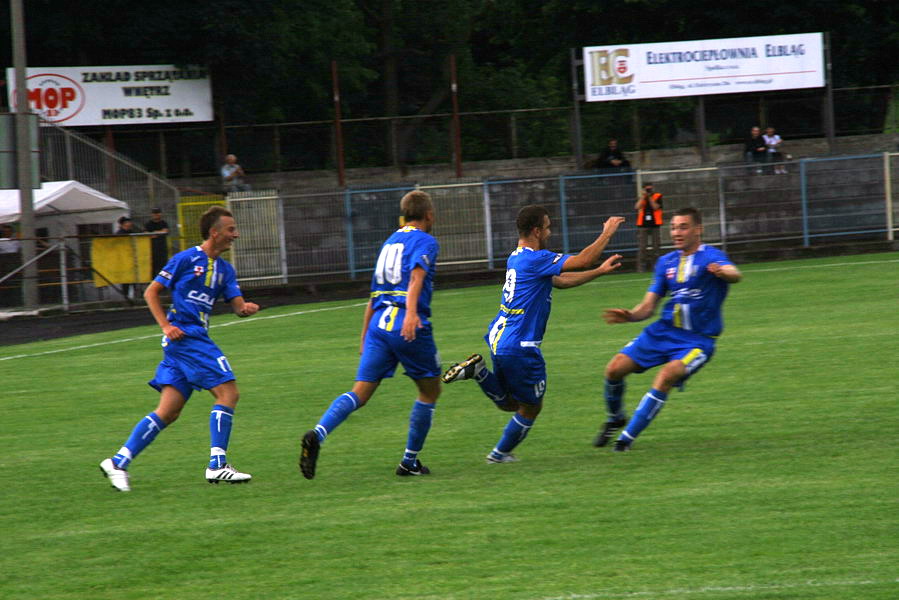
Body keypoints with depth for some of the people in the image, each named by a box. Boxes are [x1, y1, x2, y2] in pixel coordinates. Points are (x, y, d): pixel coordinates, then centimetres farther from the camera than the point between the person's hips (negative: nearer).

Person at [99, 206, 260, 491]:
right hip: (184, 337, -8)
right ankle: (217, 465, -11)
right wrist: (166, 325, -11)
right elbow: (151, 292, 0)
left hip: (198, 339, 8)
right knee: (228, 393, -12)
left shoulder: (224, 269, 17)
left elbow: (237, 304, 8)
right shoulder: (186, 259, -4)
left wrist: (245, 308, -15)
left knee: (168, 412, 3)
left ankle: (119, 462, 3)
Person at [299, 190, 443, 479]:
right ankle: (410, 462, 16)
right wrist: (411, 312, -32)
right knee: (430, 390, 13)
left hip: (378, 324, 6)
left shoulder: (390, 242, 24)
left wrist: (365, 335, 33)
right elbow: (417, 276, -18)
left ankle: (317, 434, -27)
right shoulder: (425, 241, 2)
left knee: (360, 392, -2)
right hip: (409, 326, -6)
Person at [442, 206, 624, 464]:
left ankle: (478, 371, 1)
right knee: (531, 407, 11)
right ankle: (501, 453, 19)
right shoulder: (535, 258, -17)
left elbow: (560, 280, 21)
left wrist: (600, 271, 21)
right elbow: (583, 260, -20)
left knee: (508, 403, 21)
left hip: (498, 338, 9)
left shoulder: (517, 258, 12)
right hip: (520, 346, -9)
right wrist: (607, 233, -7)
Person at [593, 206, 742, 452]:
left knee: (666, 376, -30)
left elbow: (734, 274, -33)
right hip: (664, 330, 6)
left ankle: (627, 438, -19)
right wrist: (629, 316, -10)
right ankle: (615, 419, 22)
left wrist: (724, 272, -58)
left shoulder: (711, 257, -11)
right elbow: (648, 306, 12)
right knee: (614, 369, -7)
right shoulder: (666, 262, 10)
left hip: (697, 340, -6)